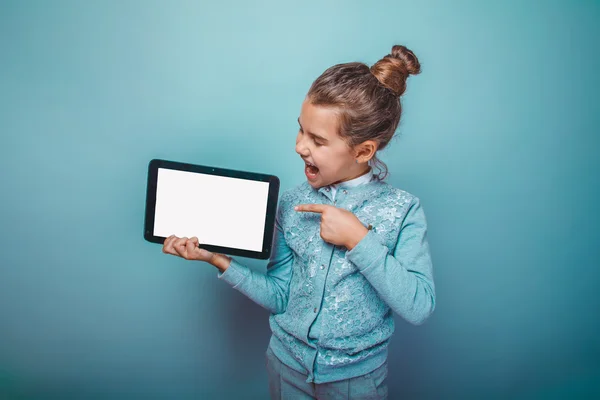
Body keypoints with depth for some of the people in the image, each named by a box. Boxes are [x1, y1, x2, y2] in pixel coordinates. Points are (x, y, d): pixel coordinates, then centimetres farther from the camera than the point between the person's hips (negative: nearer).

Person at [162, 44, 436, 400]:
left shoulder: (402, 209, -15)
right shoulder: (293, 202, -8)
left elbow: (420, 308, -23)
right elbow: (279, 296, -5)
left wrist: (358, 239, -27)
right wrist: (219, 260, -16)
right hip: (287, 365, 2)